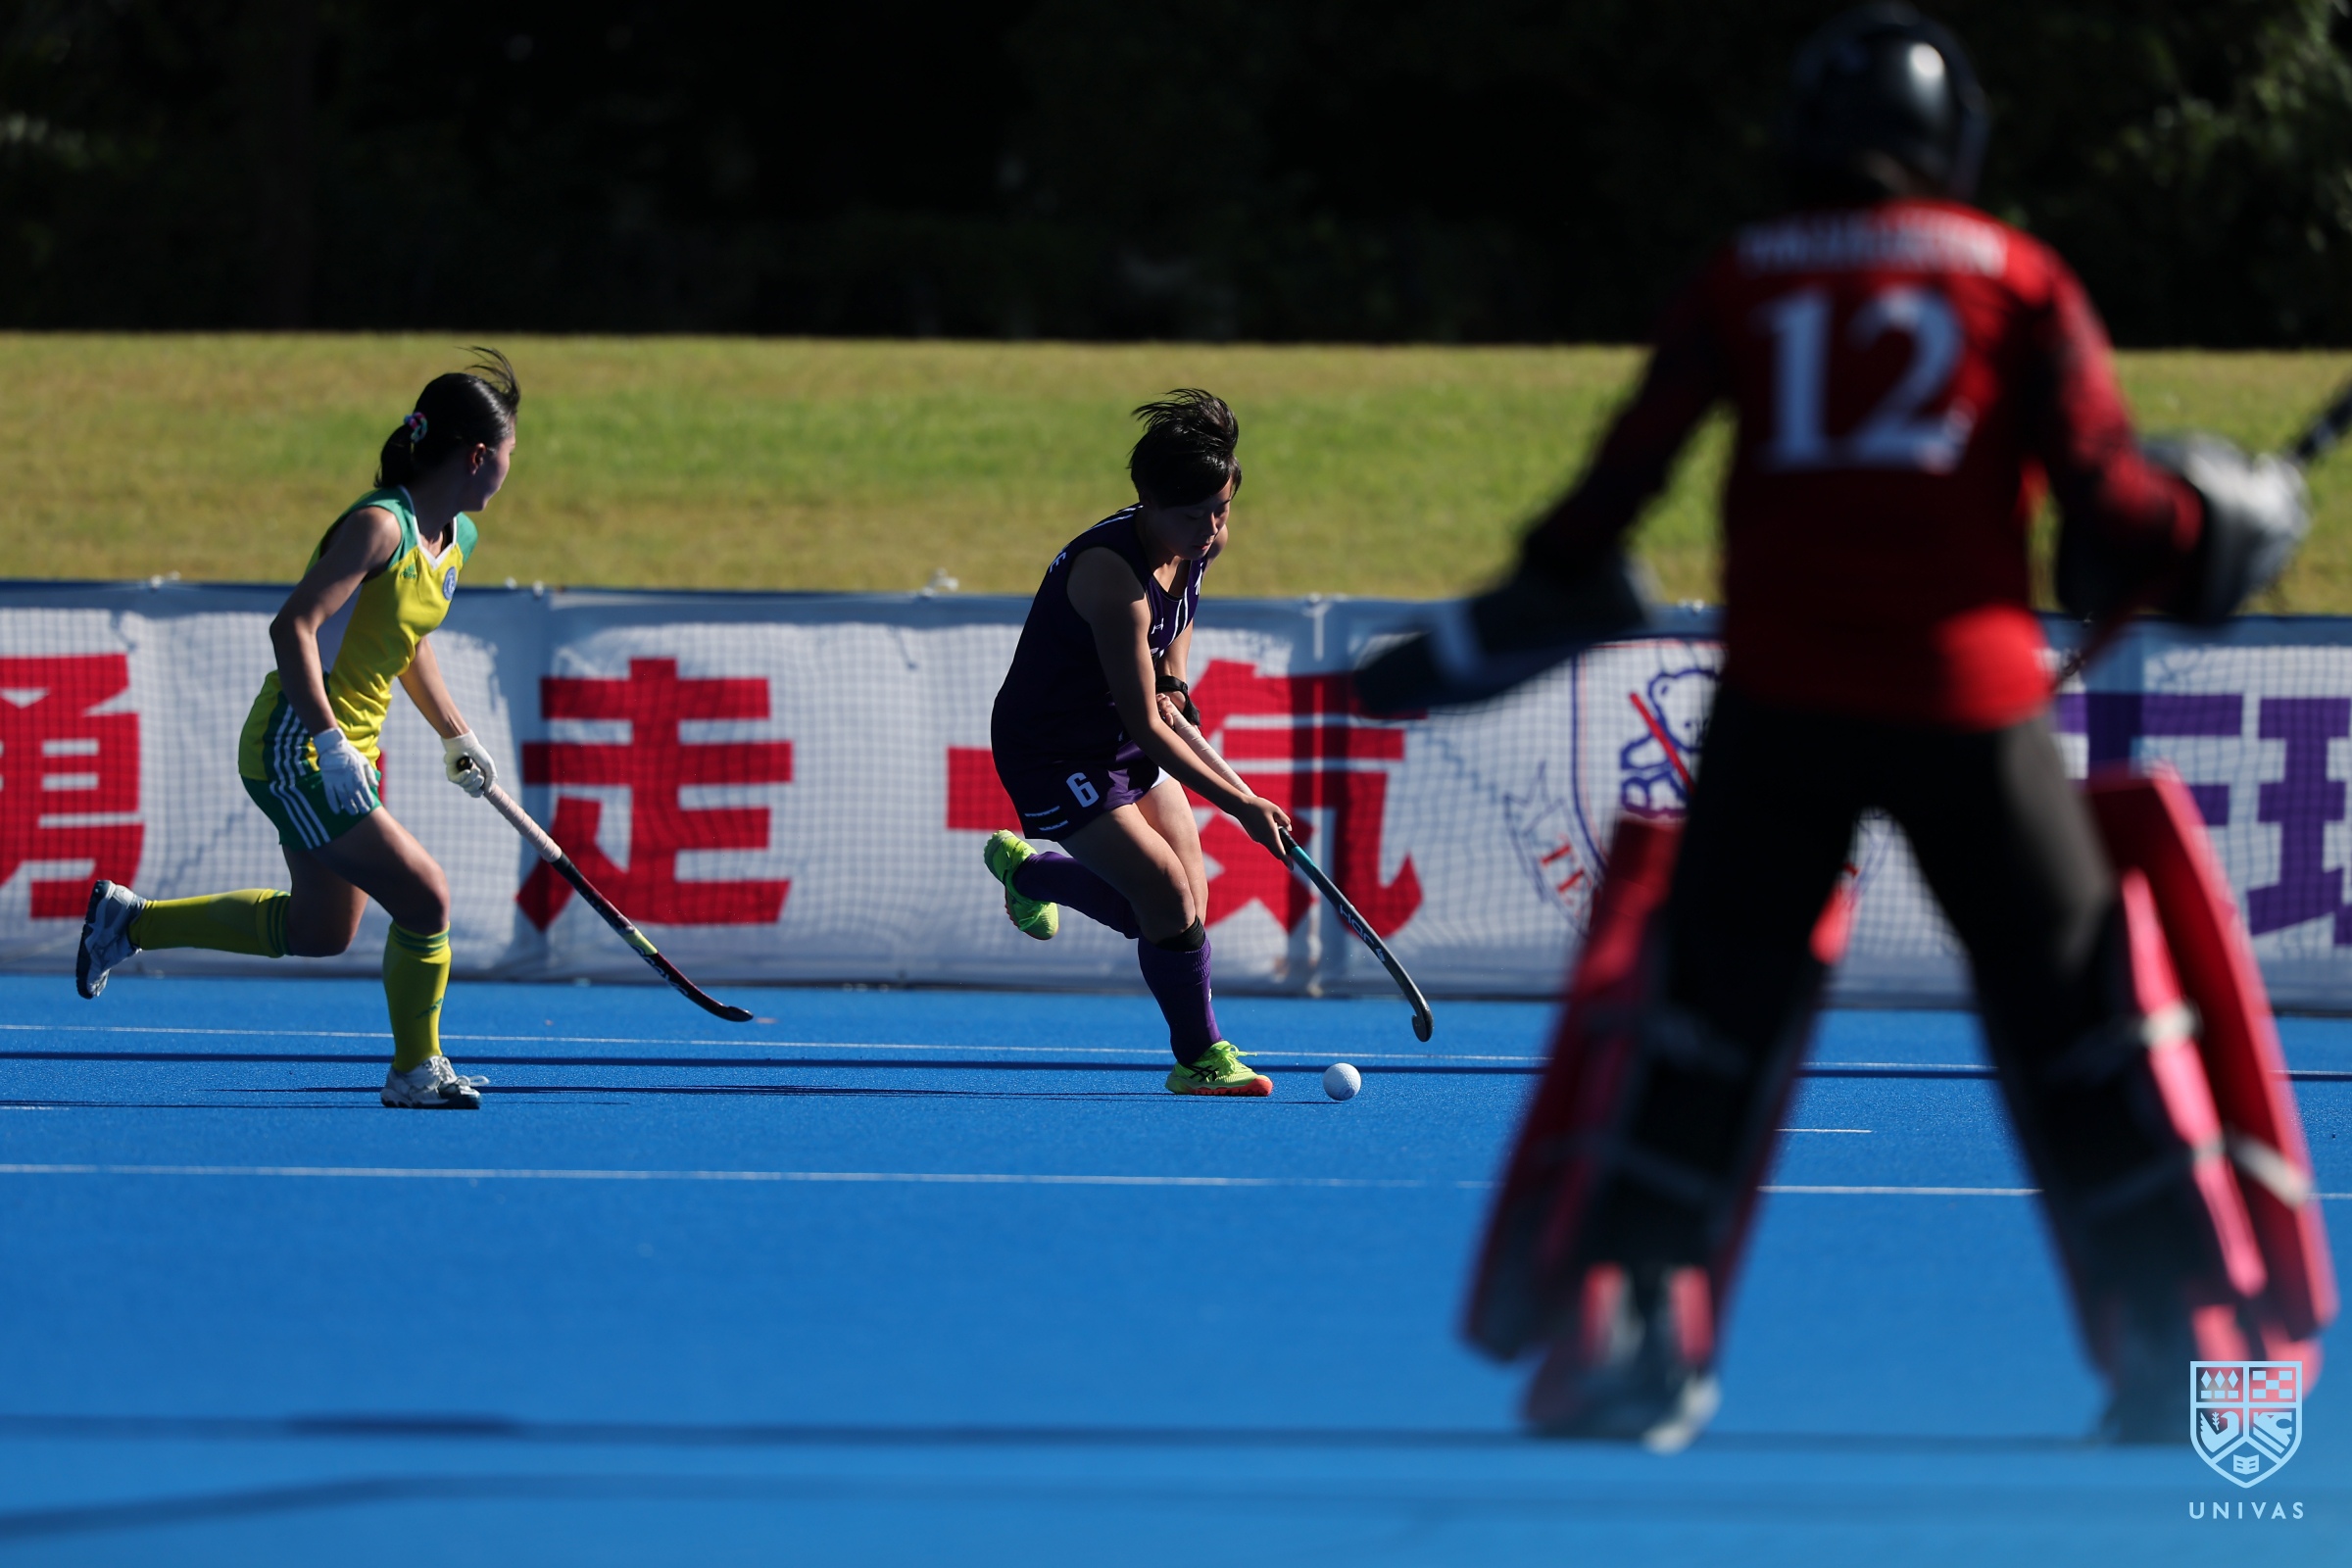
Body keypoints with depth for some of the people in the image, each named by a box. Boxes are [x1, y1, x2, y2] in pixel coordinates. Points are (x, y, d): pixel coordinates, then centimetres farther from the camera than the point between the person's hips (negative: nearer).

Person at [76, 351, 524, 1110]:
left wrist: (456, 735, 23)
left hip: (349, 748, 10)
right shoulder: (380, 526, -21)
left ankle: (129, 918, 31)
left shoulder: (457, 540, 8)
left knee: (319, 932, 18)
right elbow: (293, 627, -28)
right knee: (424, 900, -11)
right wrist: (331, 743, -33)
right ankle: (416, 1072, 6)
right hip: (296, 751, -10)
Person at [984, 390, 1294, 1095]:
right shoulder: (1112, 576, -32)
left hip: (1127, 743, 8)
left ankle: (1026, 868, 32)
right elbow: (1144, 727, -30)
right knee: (1167, 896, -18)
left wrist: (1171, 678, 1)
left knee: (1184, 904, 6)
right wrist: (1240, 804, -29)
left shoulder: (1202, 542, -7)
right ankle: (1200, 1058, 1)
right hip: (1054, 752, -8)